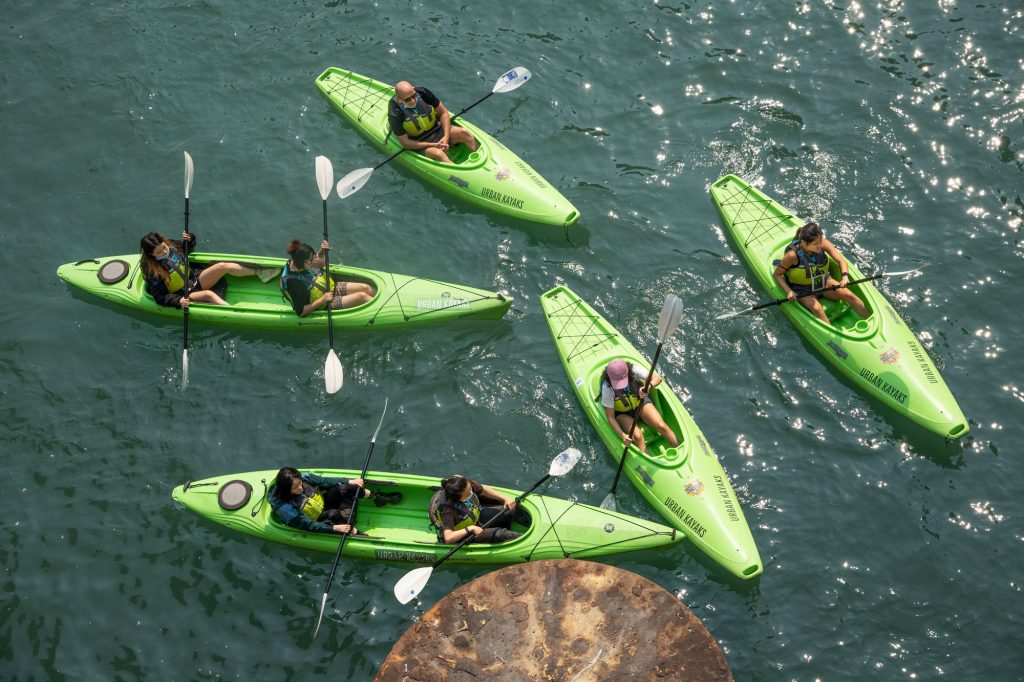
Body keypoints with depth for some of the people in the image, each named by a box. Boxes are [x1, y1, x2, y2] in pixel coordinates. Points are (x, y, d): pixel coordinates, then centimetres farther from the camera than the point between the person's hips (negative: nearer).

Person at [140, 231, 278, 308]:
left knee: (223, 266, -10)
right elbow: (160, 297, -24)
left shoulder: (171, 246, -4)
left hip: (195, 278, 7)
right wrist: (178, 301, -39)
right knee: (209, 294, -35)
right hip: (183, 294, -7)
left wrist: (189, 239, -8)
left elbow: (188, 248, 16)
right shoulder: (153, 272, -23)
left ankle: (260, 273, -2)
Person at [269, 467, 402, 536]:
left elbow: (323, 481, -6)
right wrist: (335, 528, -32)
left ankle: (376, 497, -1)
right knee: (334, 514, -37)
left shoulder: (302, 478, -19)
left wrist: (350, 482, -7)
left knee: (343, 488, -19)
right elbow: (309, 525, -29)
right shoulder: (286, 509, -33)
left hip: (322, 501, 6)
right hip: (318, 520, -6)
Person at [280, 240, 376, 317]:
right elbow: (300, 312, -26)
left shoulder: (296, 260, -11)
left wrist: (321, 251, -10)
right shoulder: (293, 282, -31)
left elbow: (320, 263, 11)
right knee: (362, 296, -17)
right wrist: (322, 300, -26)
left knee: (366, 288, -4)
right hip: (325, 304, -8)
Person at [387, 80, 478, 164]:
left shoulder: (423, 93, -12)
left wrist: (446, 137, -15)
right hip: (419, 143, -4)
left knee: (463, 133, -20)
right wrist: (433, 145, -22)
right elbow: (405, 143, -16)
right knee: (437, 153, -35)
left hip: (437, 130, 4)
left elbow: (443, 113, -2)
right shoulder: (395, 115, -22)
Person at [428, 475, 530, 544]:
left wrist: (505, 498, -13)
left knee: (512, 510, -3)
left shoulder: (466, 484, -25)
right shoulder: (448, 509, -41)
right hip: (463, 536, -7)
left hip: (477, 515, 7)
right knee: (499, 534, -22)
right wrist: (470, 529, -44)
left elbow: (483, 490, -4)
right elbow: (448, 538, -45)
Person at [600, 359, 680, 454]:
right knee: (637, 436, -26)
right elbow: (610, 417, -25)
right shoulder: (607, 388, -30)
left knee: (662, 426, -16)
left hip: (640, 402, 2)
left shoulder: (633, 370, -28)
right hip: (622, 413, -2)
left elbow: (658, 378, -30)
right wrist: (622, 435, -38)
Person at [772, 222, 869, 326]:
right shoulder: (793, 255, -28)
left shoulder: (823, 244, -19)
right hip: (802, 290, -4)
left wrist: (845, 276, -36)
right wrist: (789, 291, -28)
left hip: (823, 282, 4)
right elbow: (776, 274, -16)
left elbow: (841, 261, -17)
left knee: (849, 295, -11)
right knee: (817, 309, -31)